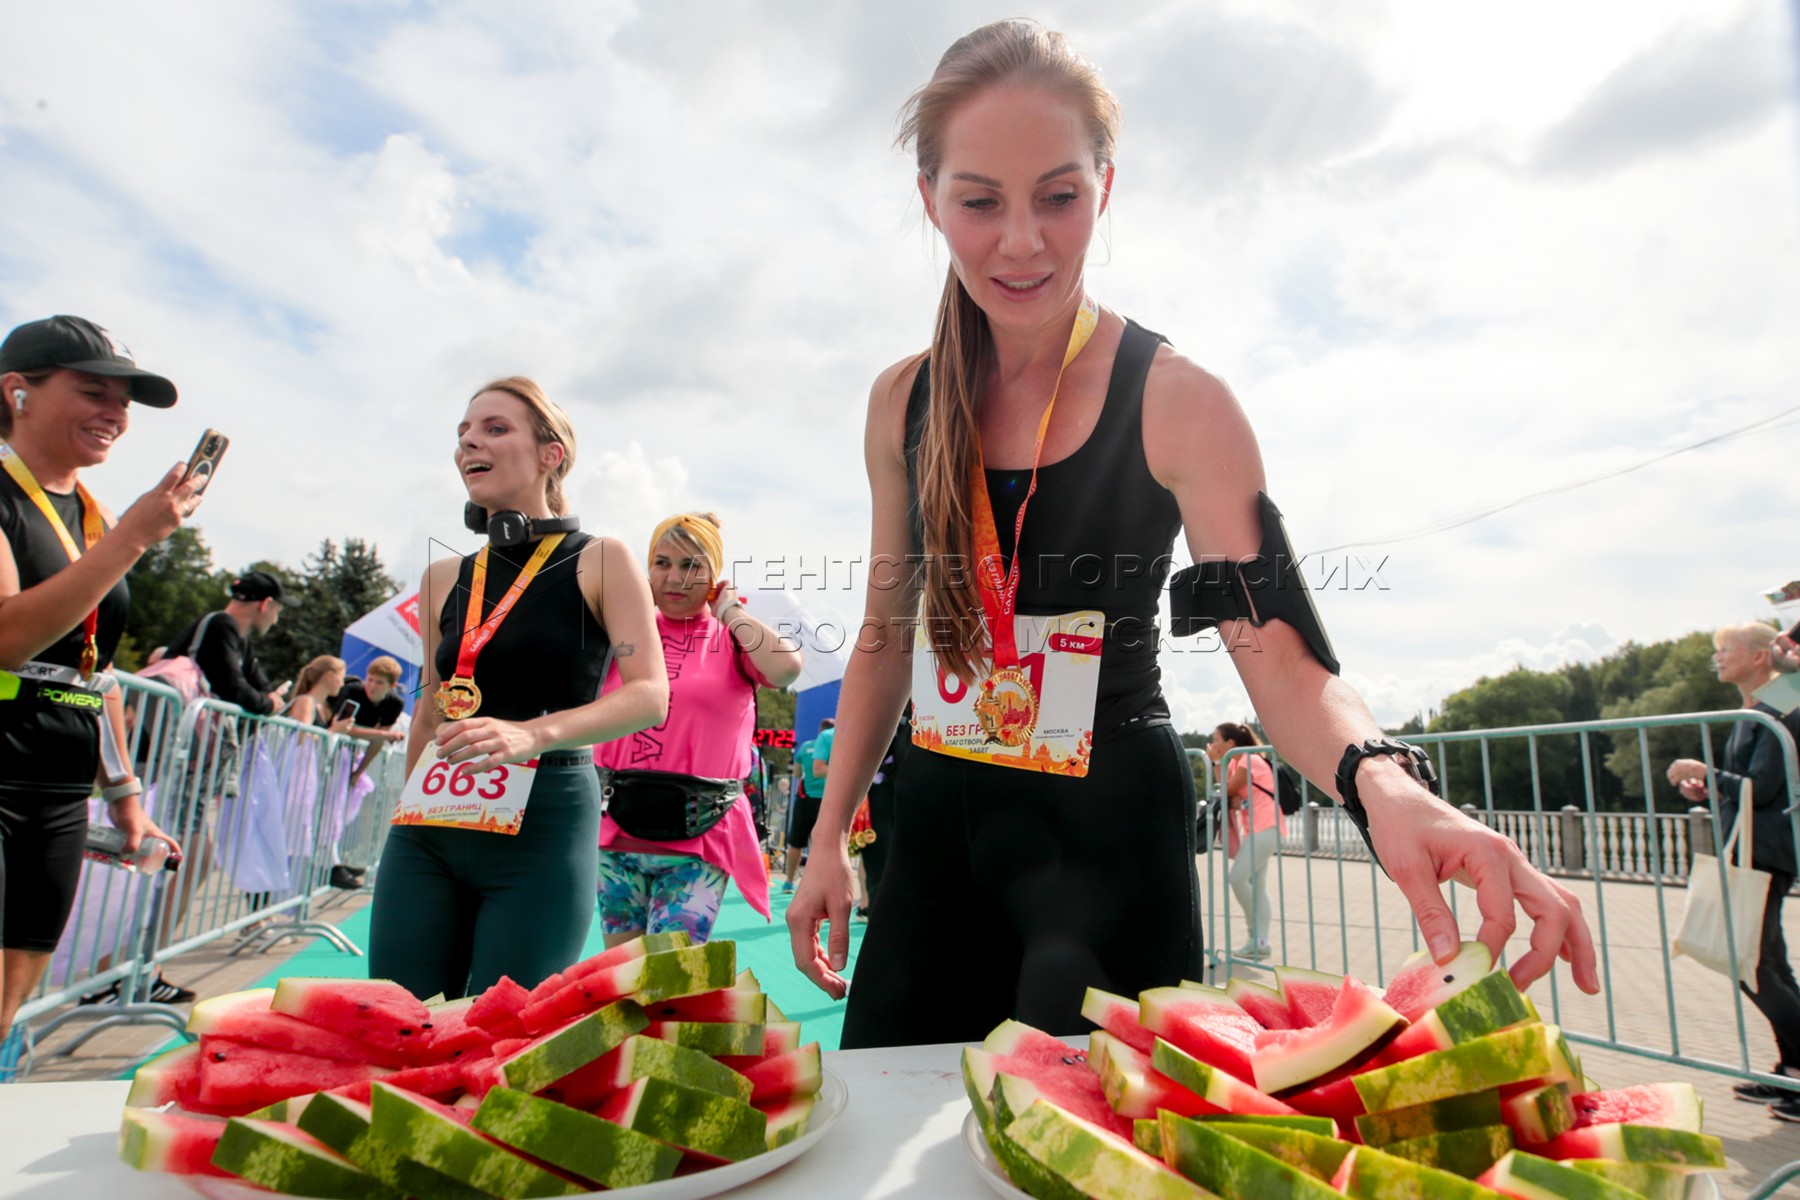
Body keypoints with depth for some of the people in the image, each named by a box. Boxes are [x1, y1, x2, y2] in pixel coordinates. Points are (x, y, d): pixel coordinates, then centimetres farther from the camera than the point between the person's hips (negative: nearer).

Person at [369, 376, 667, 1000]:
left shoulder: (600, 561, -2)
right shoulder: (443, 579, 12)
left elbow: (649, 696, -11)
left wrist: (532, 734, -25)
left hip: (542, 829, -4)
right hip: (428, 828, 5)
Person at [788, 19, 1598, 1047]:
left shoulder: (1178, 405, -11)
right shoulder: (905, 404, 2)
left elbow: (1276, 649, -16)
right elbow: (889, 632, 8)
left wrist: (1383, 783, -37)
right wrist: (832, 834, 6)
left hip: (1108, 832, -4)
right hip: (940, 819, 5)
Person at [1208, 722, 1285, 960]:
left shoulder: (1249, 760, -13)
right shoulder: (1237, 762, 16)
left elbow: (1228, 790, -12)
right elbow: (1233, 794, 7)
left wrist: (1216, 762, -6)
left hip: (1266, 828, -10)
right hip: (1256, 829, 10)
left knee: (1237, 878, -14)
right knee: (1256, 885, 7)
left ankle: (1257, 938, -3)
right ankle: (1260, 942, 8)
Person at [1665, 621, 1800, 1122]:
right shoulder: (1751, 715, 16)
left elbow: (1760, 789, -21)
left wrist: (1703, 771, -11)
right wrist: (1707, 789, 9)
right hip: (1749, 854, 10)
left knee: (1755, 967, -8)